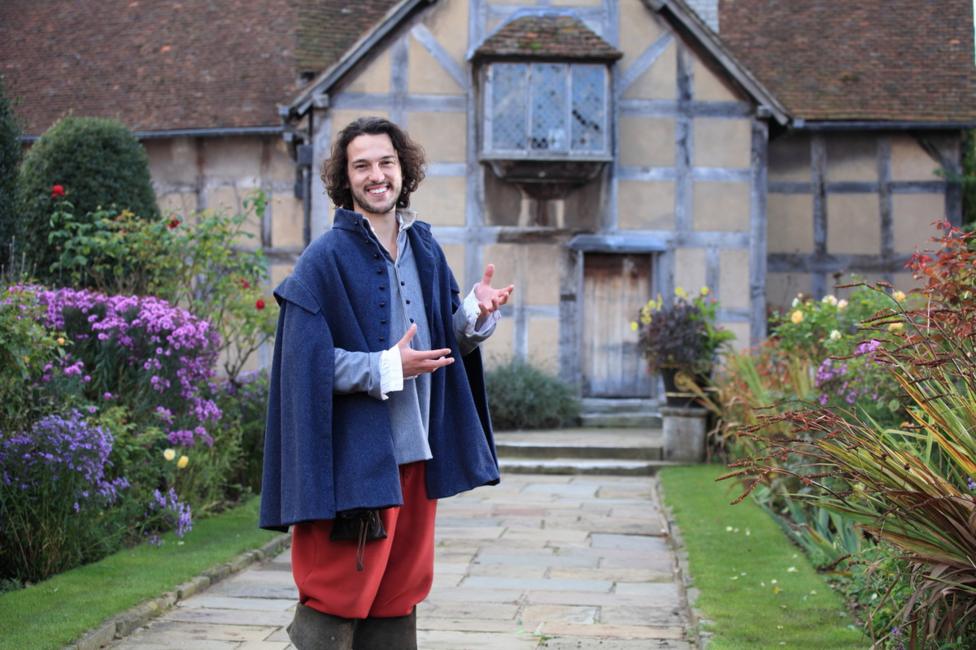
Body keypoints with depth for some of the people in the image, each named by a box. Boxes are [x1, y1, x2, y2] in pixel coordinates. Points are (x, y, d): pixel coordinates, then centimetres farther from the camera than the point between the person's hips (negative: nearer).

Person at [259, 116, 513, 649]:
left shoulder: (425, 250, 10)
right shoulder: (325, 259, -10)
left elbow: (447, 339, 14)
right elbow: (305, 360, -16)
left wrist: (477, 312, -6)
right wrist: (388, 368, -20)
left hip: (415, 454, 7)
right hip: (351, 460, -6)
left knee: (398, 595, 14)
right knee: (337, 600, -2)